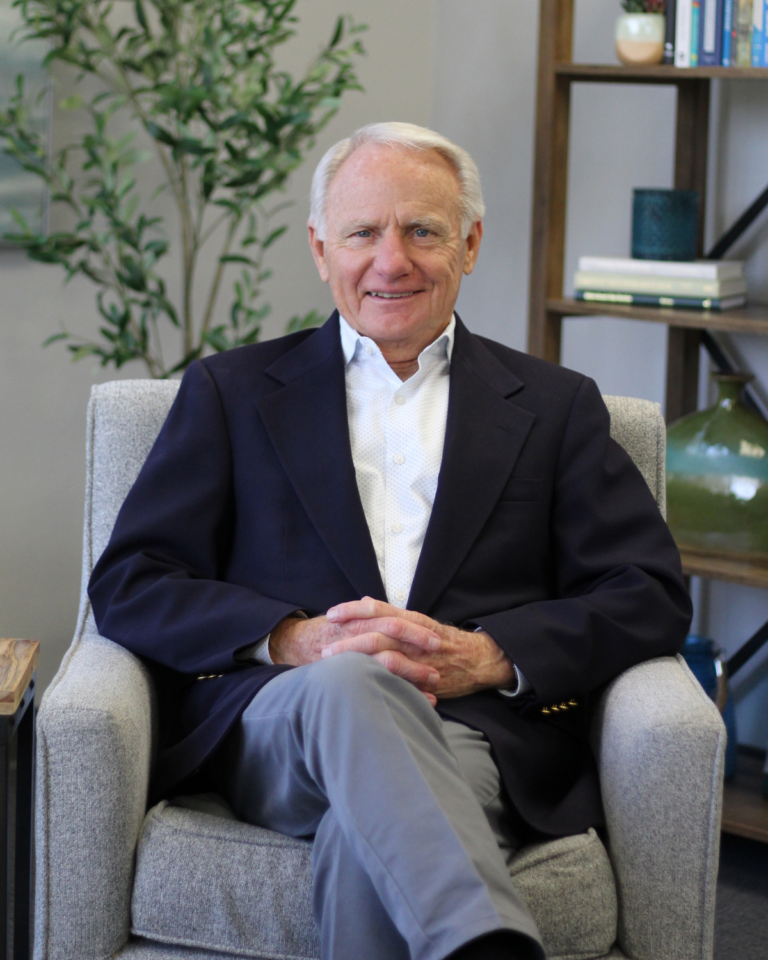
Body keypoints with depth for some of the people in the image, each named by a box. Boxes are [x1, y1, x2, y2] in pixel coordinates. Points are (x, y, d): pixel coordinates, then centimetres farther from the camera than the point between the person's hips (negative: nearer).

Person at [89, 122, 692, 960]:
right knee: (351, 681, -38)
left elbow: (652, 597, 10)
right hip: (273, 728, 1)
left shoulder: (553, 407, 21)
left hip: (474, 733, 0)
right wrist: (294, 640, -10)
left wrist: (485, 656, -9)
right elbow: (128, 585, 10)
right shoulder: (232, 391, 19)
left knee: (370, 823, -38)